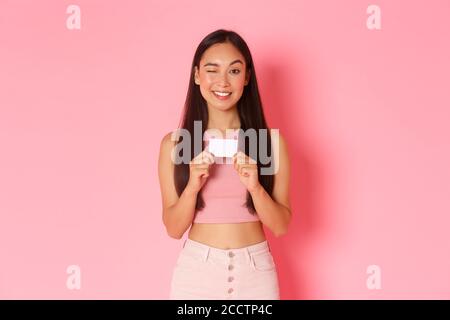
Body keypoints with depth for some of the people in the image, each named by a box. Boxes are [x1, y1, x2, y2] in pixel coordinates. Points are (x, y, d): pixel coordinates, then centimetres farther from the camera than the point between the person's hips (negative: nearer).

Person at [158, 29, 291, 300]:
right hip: (197, 270, 0)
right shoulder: (174, 143, -4)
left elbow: (281, 226, -3)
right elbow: (174, 228, -2)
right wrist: (193, 187, -18)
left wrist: (254, 187, -19)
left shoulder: (270, 140, -5)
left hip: (255, 271, 0)